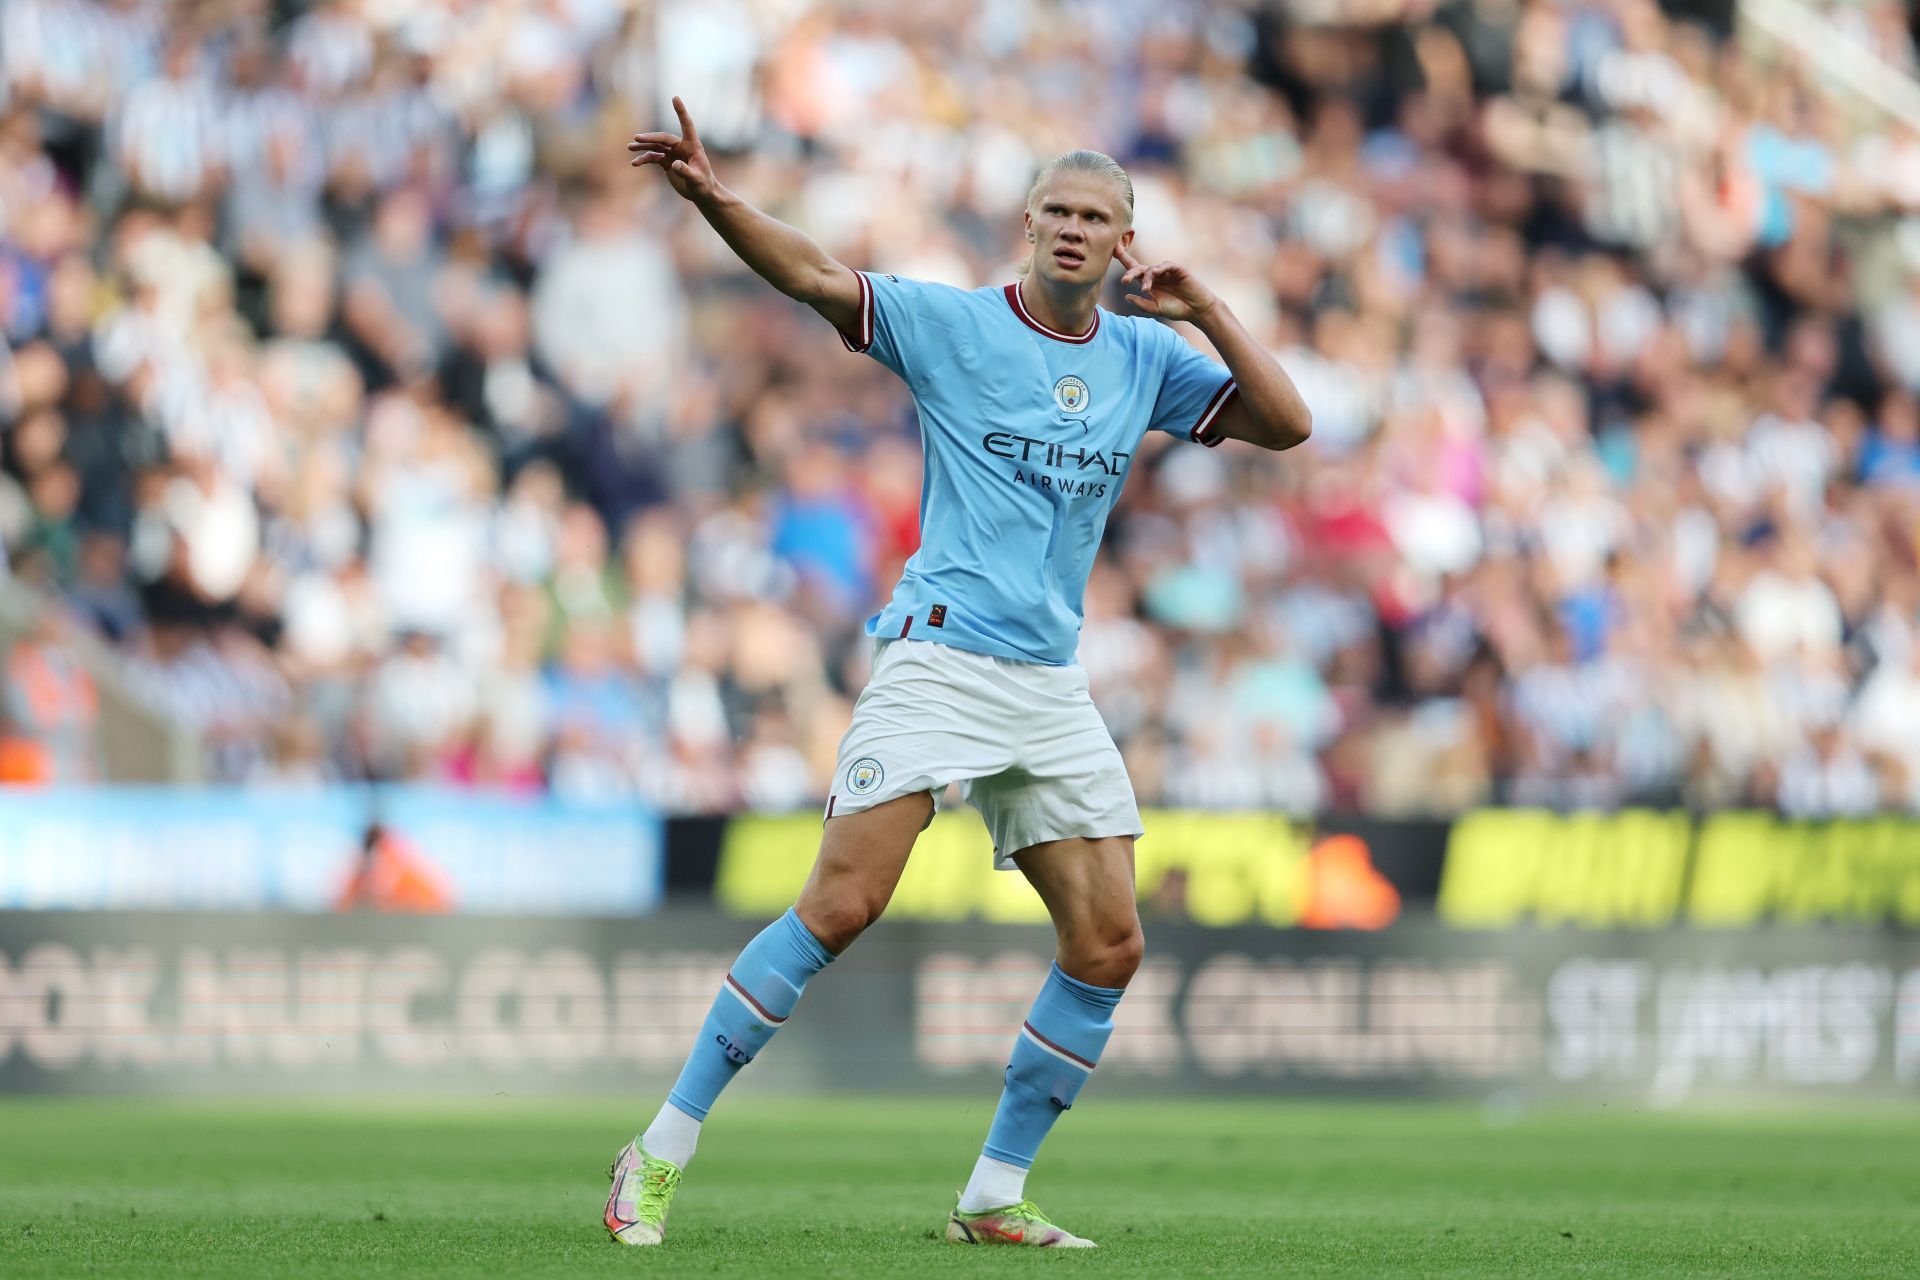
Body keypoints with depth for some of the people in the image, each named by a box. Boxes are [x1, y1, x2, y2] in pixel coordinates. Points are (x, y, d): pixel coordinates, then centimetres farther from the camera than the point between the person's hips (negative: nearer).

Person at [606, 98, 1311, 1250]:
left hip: (1053, 684, 5)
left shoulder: (1145, 357, 12)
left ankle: (995, 1197, 11)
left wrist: (1206, 311, -4)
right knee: (842, 907, -17)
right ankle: (663, 1154, -10)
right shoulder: (951, 322, 0)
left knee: (1110, 948, -1)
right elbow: (815, 277, -10)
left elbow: (1287, 425, 7)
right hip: (939, 662, -5)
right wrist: (714, 199, -27)